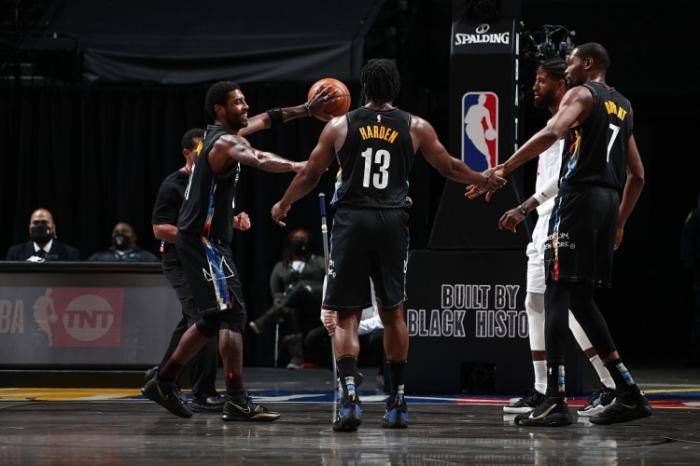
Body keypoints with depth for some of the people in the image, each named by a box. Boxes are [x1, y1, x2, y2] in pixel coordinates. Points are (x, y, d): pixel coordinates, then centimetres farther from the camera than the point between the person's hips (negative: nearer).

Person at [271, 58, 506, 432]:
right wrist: (485, 180, 39)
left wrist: (283, 205, 29)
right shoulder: (415, 127, 7)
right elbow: (449, 167, 19)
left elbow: (310, 175, 11)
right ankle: (397, 402, 20)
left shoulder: (339, 125, 5)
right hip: (393, 221, 1)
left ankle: (349, 395, -20)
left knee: (347, 317, 1)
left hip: (351, 219, -1)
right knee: (392, 313, 17)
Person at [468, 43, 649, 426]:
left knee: (557, 294, -7)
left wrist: (502, 170, -24)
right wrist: (619, 224, 30)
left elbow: (552, 133, -22)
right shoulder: (623, 107, 22)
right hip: (610, 201, 8)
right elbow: (637, 176, 24)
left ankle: (555, 401, -14)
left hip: (578, 197, -8)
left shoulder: (581, 94, -2)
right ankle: (628, 394, 10)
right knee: (581, 298, 15)